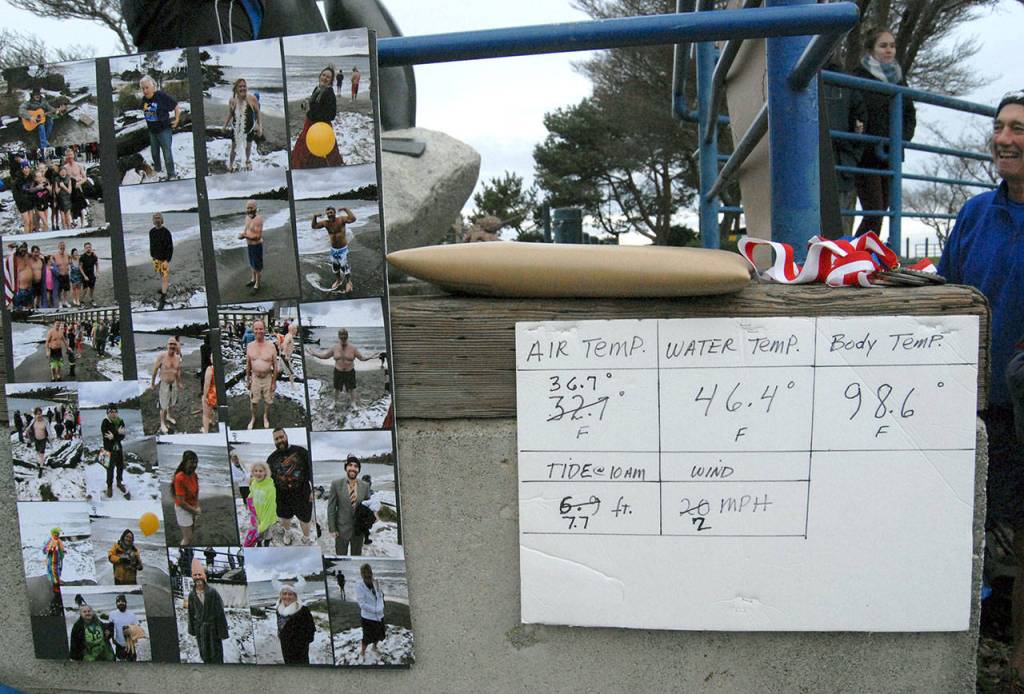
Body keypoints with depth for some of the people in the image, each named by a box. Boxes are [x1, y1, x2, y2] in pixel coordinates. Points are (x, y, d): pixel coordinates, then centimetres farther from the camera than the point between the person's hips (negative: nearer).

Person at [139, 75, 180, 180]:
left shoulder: (162, 95, -17)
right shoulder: (144, 98, 1)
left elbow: (176, 107, -10)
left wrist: (176, 120, -9)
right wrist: (149, 122, 15)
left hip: (164, 130, -7)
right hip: (152, 131, 7)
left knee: (167, 153, -5)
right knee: (154, 152, 18)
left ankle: (171, 175, 4)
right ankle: (157, 170, 36)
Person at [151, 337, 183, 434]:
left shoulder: (178, 357, -1)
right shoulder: (161, 356, -17)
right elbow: (155, 369, -8)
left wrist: (179, 382, 21)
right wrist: (152, 382, -2)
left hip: (173, 383, 5)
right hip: (164, 383, -5)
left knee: (172, 402, 19)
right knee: (164, 405, -1)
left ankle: (168, 416, 46)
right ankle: (162, 423, 16)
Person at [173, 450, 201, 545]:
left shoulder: (194, 475, -4)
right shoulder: (179, 478, -27)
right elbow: (181, 502, -26)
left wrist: (197, 507, -3)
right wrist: (195, 511, -15)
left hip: (193, 508, 7)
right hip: (183, 509, -7)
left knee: (192, 534, 18)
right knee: (187, 538, -2)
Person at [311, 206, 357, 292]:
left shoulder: (341, 220, -17)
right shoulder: (326, 223, -2)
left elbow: (353, 219, -32)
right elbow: (314, 226, 10)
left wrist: (346, 209, -32)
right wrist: (314, 217, -6)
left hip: (343, 249, -6)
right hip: (333, 249, 6)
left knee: (344, 266, -6)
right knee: (335, 266, 18)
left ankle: (348, 283, 10)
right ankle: (338, 280, 41)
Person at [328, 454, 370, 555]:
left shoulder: (365, 486, -1)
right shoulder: (336, 484, -7)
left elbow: (368, 507, 9)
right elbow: (331, 508, -5)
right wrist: (332, 529, -8)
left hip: (359, 529, 2)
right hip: (341, 529, -2)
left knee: (356, 557, 14)